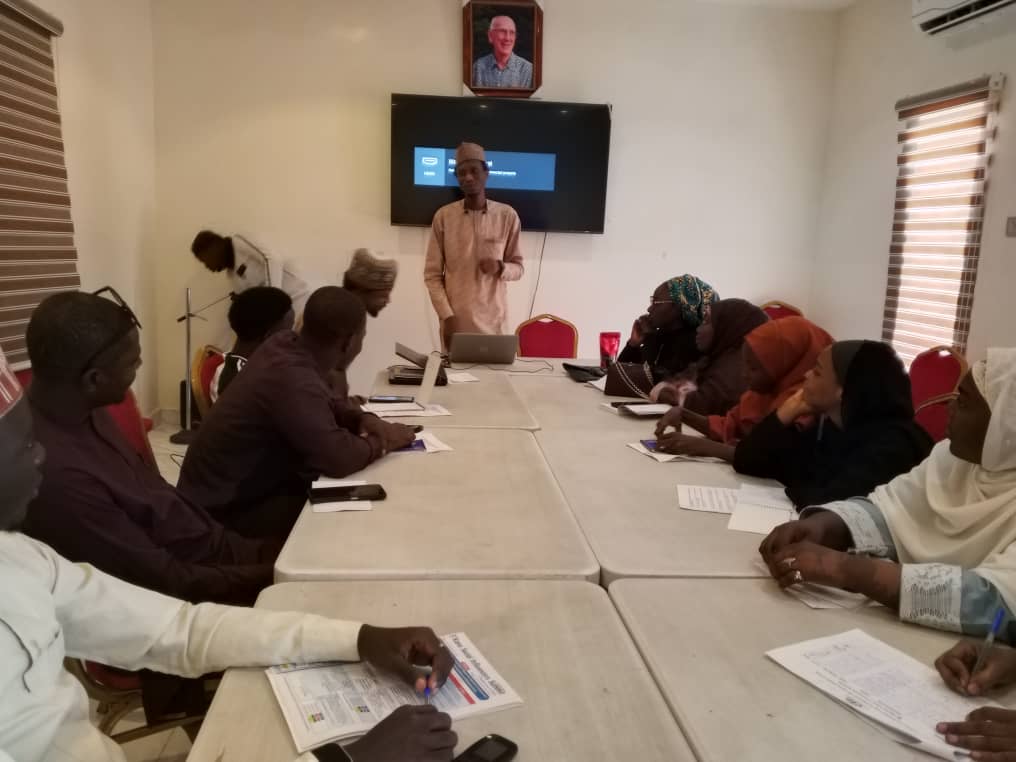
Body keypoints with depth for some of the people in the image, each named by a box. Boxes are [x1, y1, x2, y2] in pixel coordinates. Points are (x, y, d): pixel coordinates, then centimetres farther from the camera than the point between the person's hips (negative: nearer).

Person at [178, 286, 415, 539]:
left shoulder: (286, 344, -4)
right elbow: (338, 457, -38)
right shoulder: (293, 379, -32)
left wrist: (362, 420, -5)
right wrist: (382, 443, -18)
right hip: (225, 509, -9)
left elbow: (324, 404, 14)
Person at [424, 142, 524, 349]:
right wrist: (447, 317, -10)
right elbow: (432, 274, 1)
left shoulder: (507, 216, 1)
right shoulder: (443, 216, 0)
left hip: (494, 322, 0)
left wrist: (500, 268, -15)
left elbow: (518, 268, 8)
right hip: (455, 321, 0)